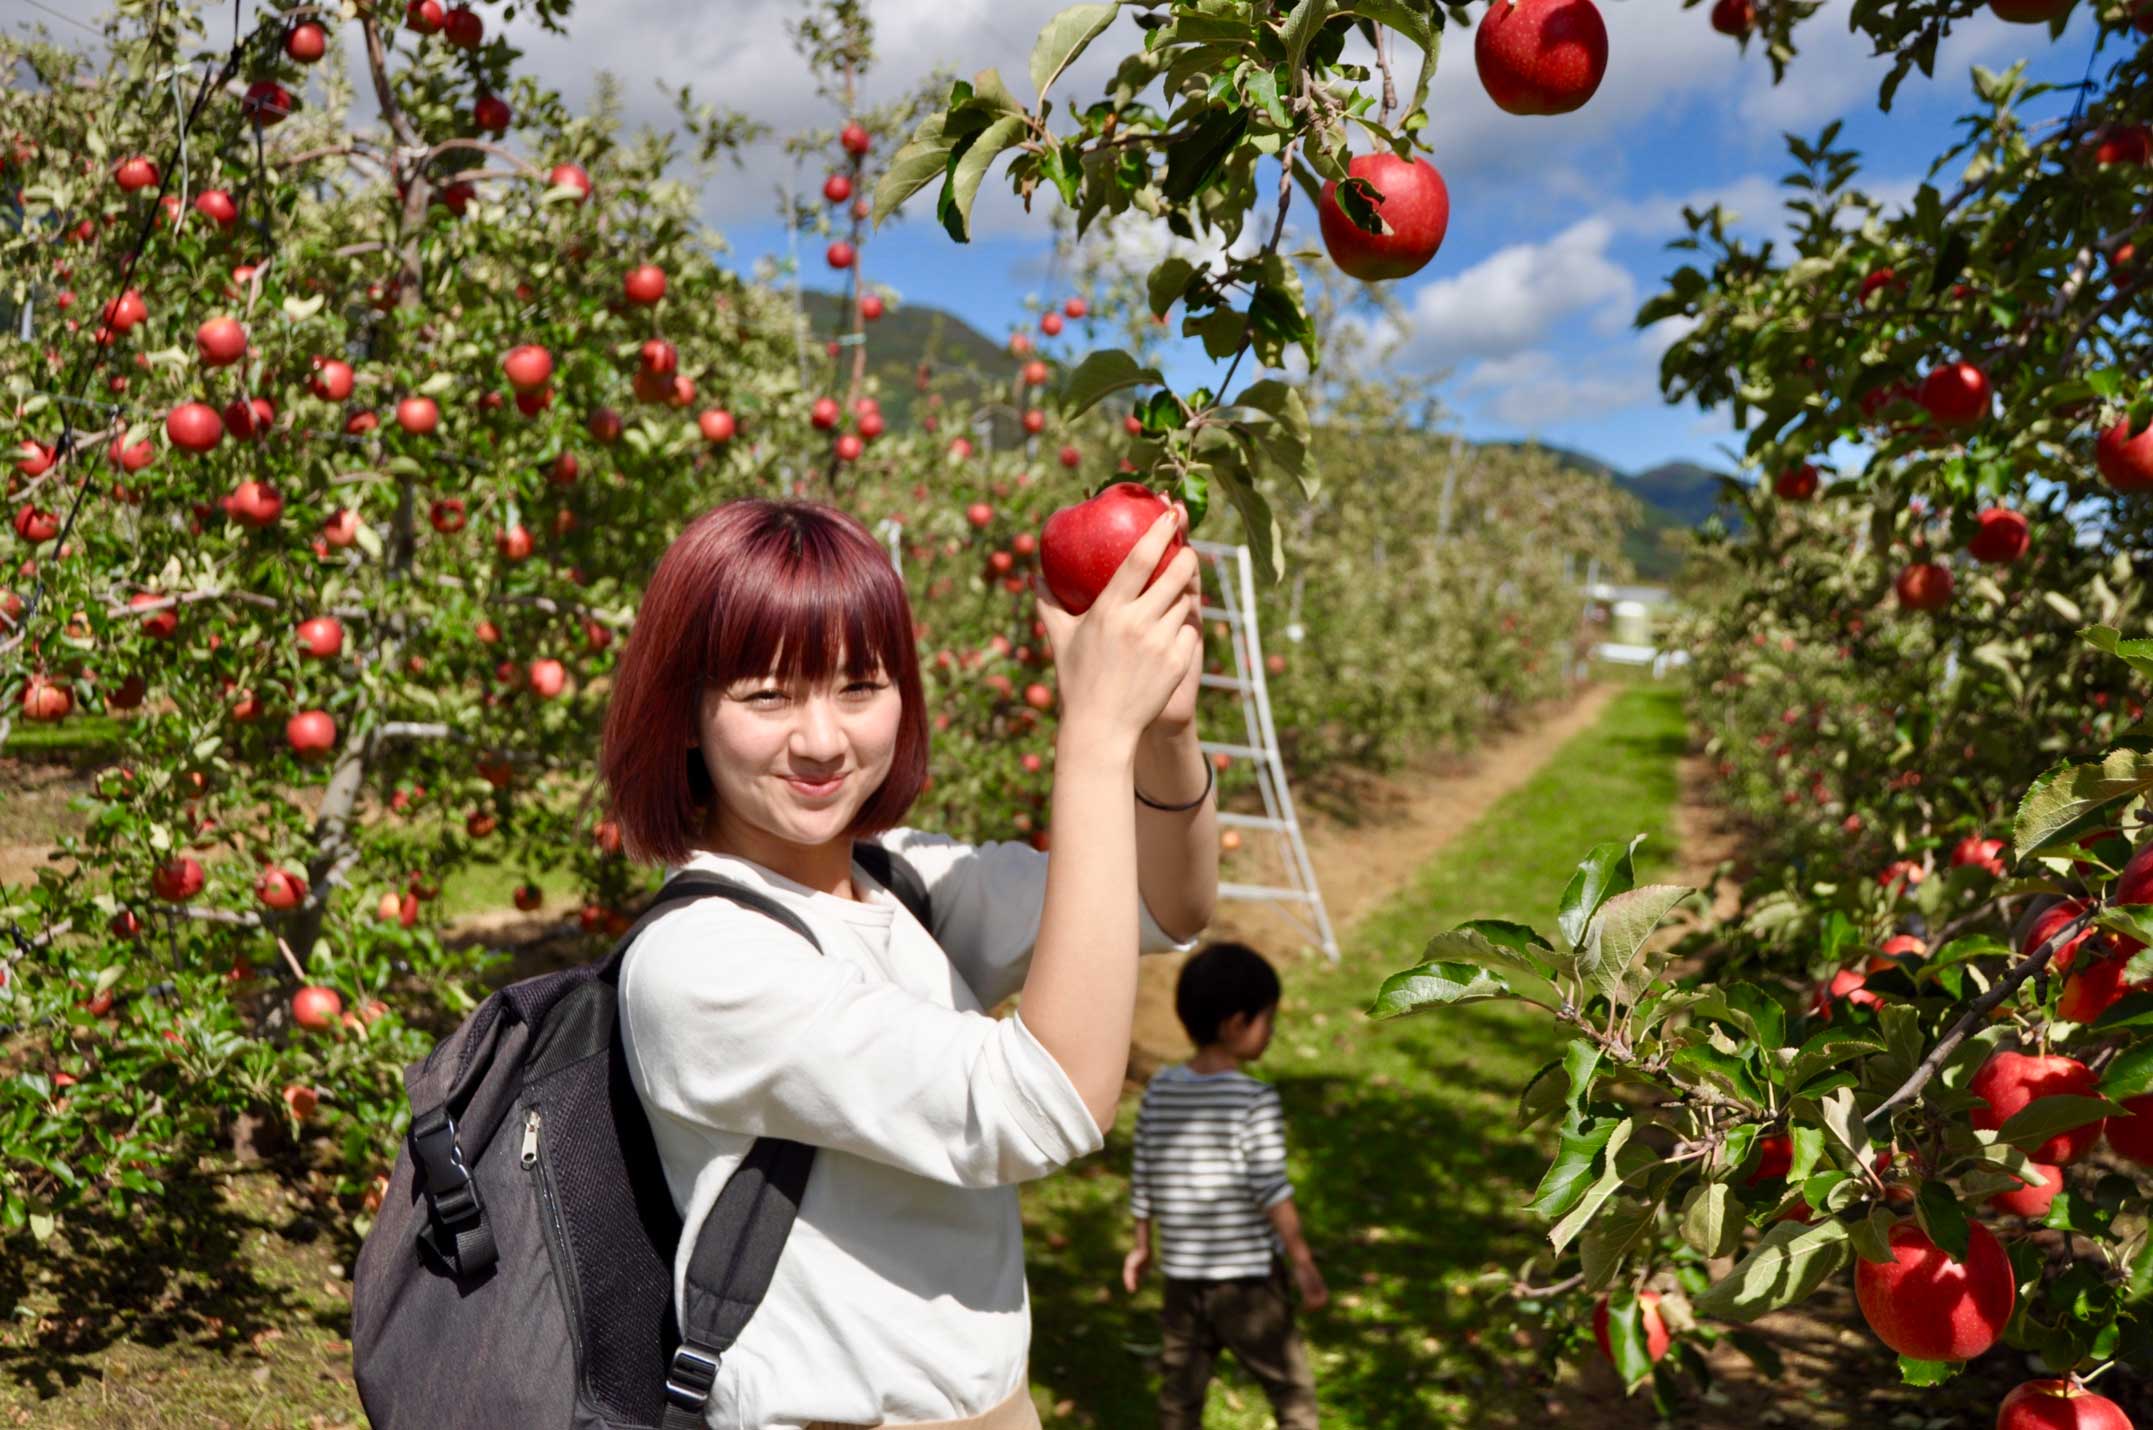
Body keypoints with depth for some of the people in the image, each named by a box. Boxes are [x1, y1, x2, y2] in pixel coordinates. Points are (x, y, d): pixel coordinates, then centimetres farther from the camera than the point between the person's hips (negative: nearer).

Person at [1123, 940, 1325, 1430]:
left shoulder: (1159, 1090, -1)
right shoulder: (1255, 1100, -17)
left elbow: (1143, 1179, 5)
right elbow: (1271, 1191, -18)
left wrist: (1143, 1245, 19)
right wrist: (1304, 1263, -10)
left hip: (1181, 1273, 5)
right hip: (1248, 1277, -5)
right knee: (1291, 1388, 12)